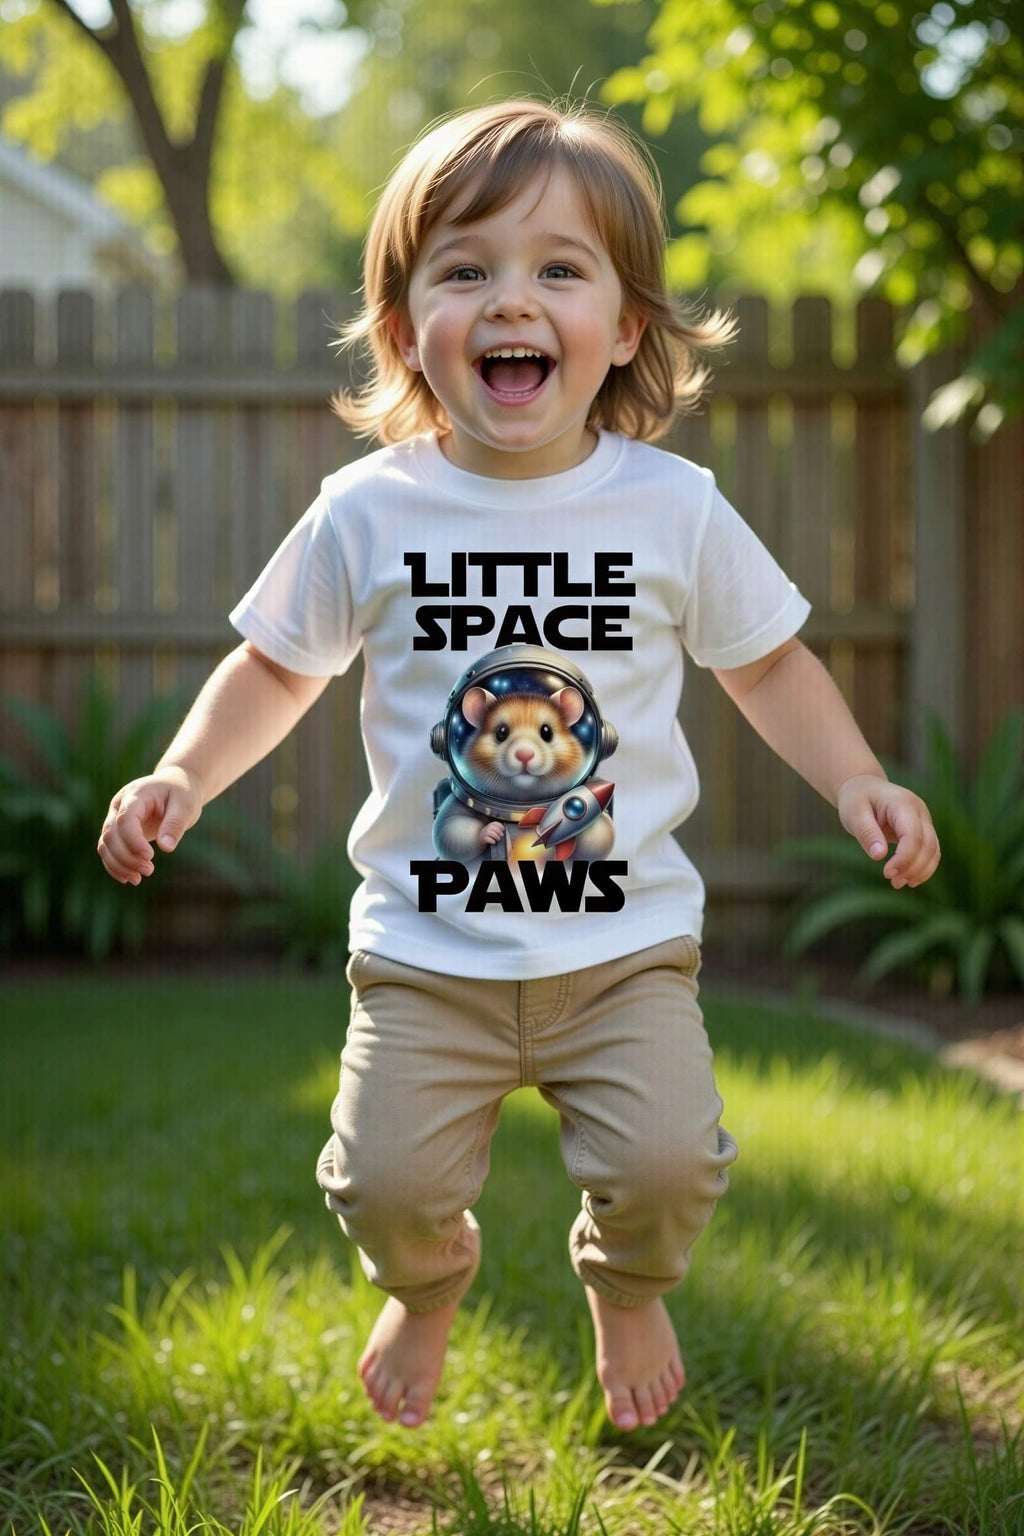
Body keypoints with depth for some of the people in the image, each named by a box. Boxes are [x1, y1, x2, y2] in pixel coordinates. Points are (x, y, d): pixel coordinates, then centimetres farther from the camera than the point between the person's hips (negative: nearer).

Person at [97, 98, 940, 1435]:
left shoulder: (675, 508, -4)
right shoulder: (367, 515, -5)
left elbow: (768, 664, 8)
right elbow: (277, 667, 8)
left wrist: (857, 782, -7)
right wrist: (184, 778, -7)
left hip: (627, 939, 0)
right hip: (427, 951, 0)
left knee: (667, 1164, -14)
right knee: (386, 1184, -8)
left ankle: (626, 1289, 26)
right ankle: (429, 1281, 33)